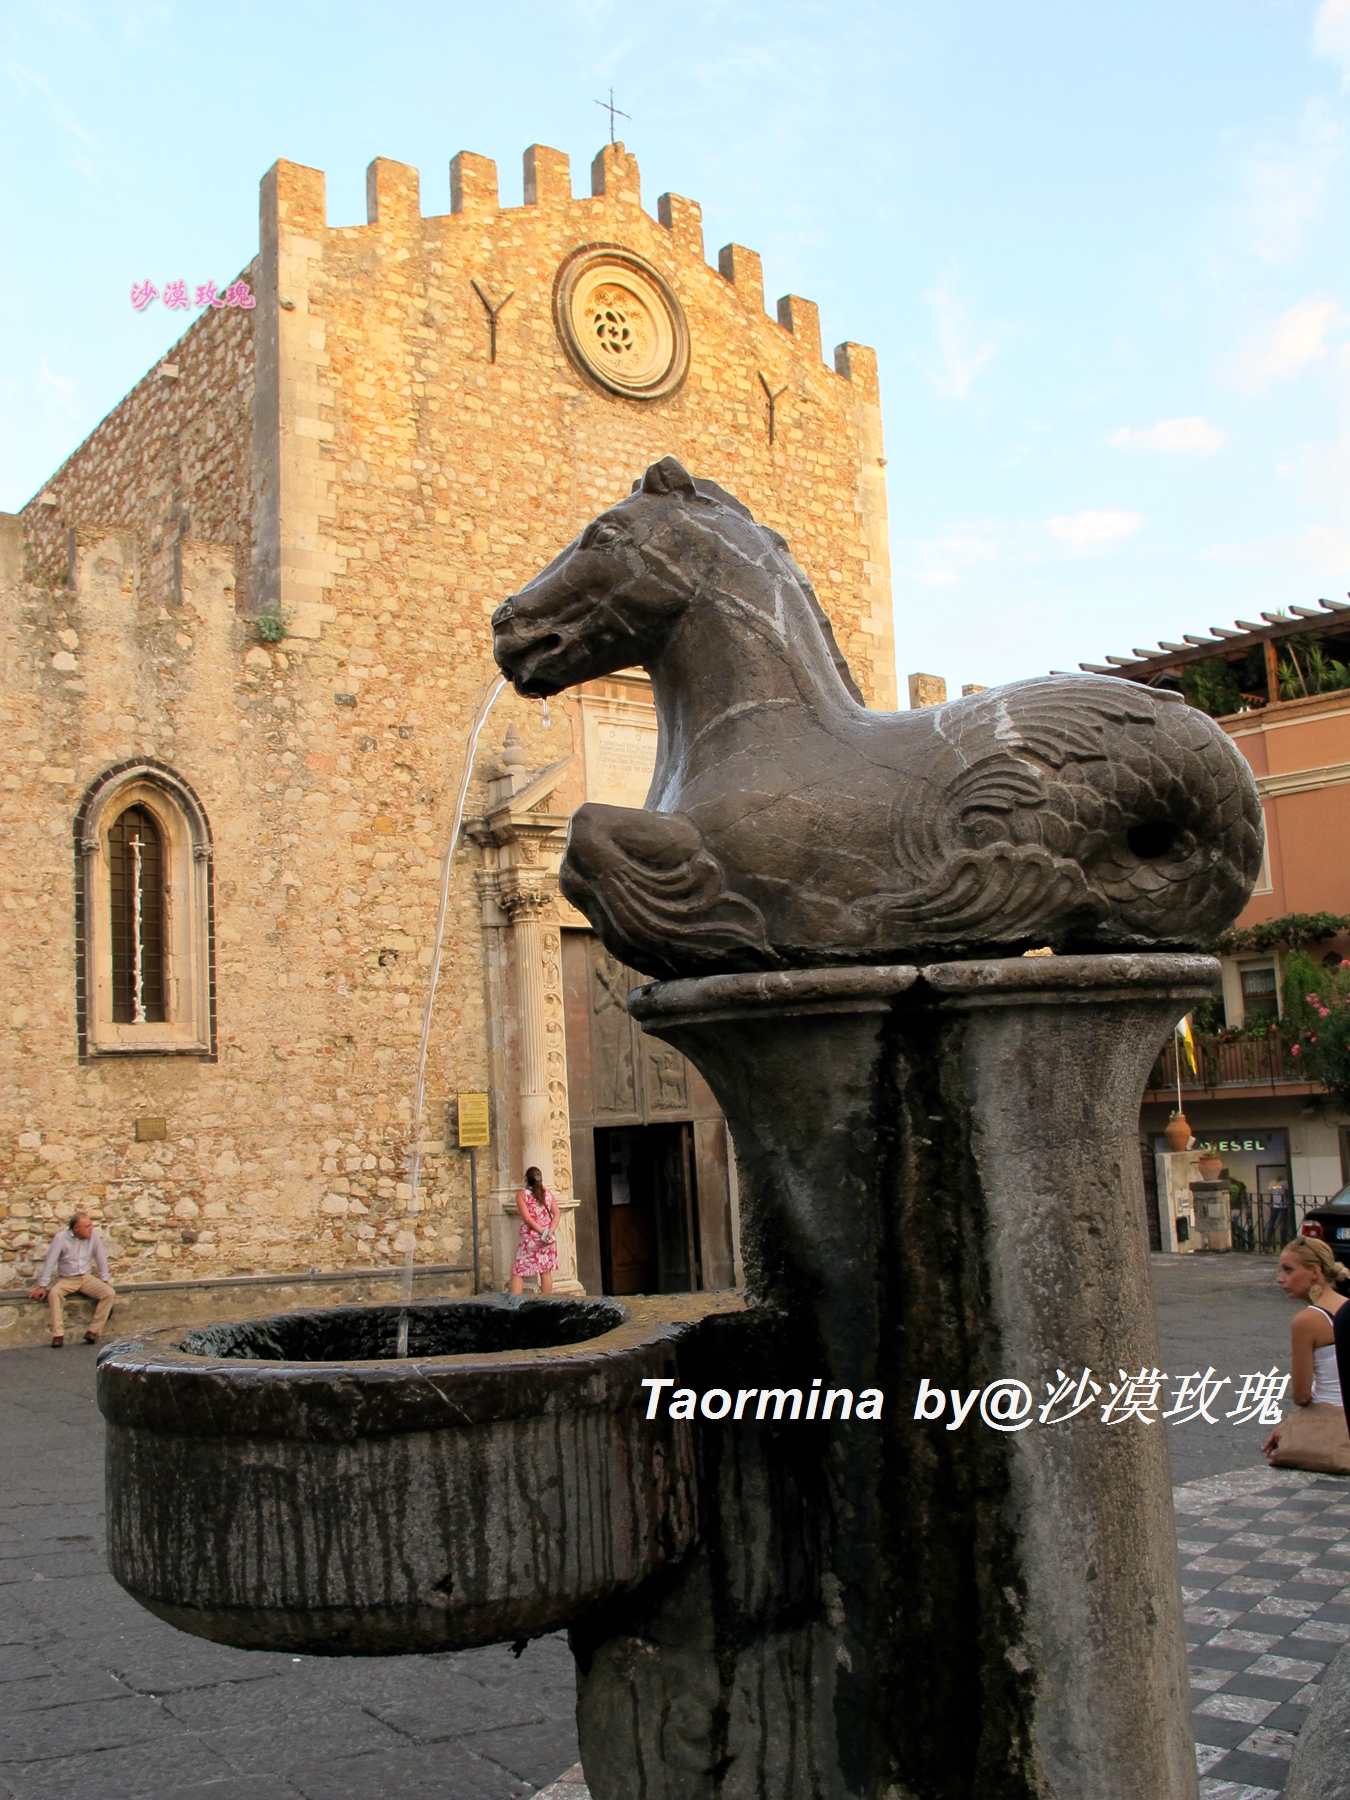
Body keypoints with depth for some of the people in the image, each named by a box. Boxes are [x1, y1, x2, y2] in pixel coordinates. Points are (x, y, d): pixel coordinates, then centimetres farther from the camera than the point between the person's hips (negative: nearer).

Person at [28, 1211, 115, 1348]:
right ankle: (58, 1335, -33)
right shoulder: (61, 1238, -13)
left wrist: (105, 1280, 2)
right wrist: (42, 1286, -11)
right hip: (66, 1279, -2)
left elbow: (101, 1258, 3)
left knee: (109, 1293, -22)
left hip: (87, 1278, 2)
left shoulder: (94, 1236, -6)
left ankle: (93, 1331, -19)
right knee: (53, 1293, -34)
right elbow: (50, 1262, -10)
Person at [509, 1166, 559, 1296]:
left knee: (517, 1272, -1)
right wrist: (550, 1232, -10)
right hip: (548, 1238, 4)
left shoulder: (522, 1195, -5)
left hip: (530, 1238, -4)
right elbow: (556, 1214, -2)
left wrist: (542, 1232, -11)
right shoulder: (547, 1193, 7)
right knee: (546, 1271, 7)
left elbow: (527, 1218, -14)